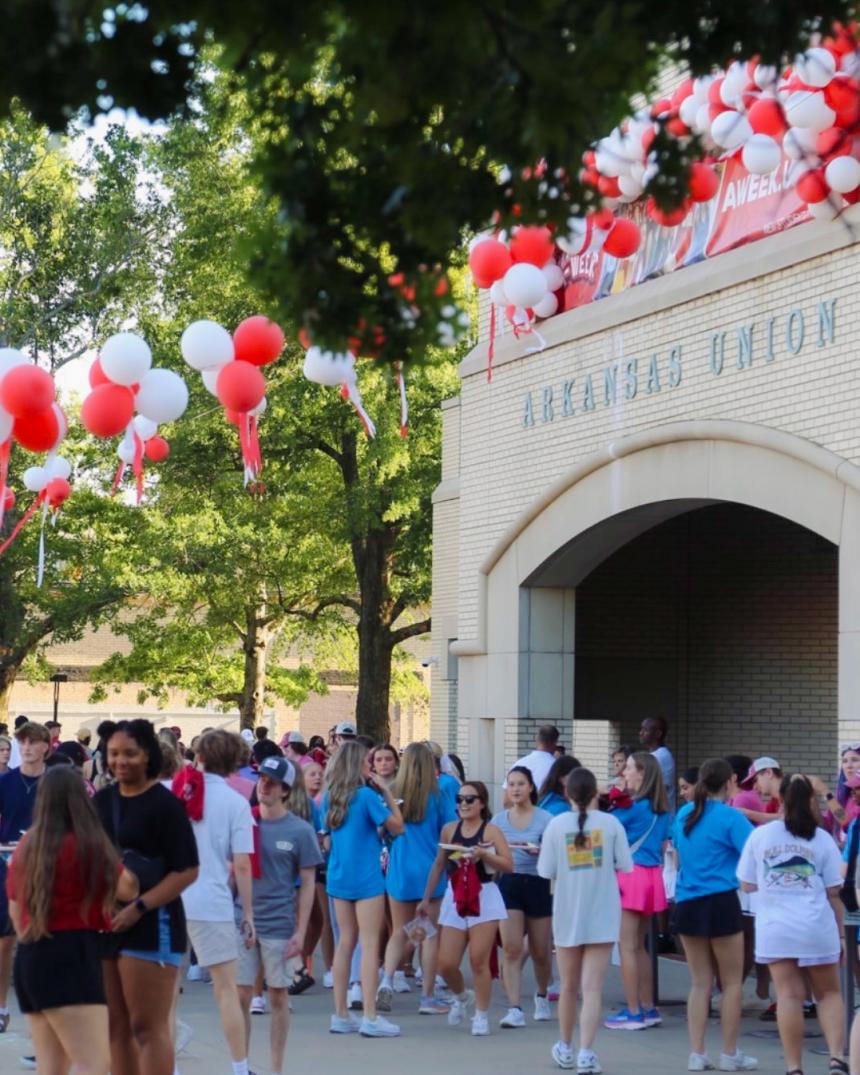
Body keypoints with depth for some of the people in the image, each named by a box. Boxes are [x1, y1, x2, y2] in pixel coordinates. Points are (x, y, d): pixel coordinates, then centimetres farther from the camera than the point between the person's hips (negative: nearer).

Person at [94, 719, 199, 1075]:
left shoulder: (164, 804, -9)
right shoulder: (102, 800, 11)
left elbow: (187, 871, -13)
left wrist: (138, 909, -19)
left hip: (152, 927, -7)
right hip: (105, 925, 7)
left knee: (148, 1028, -6)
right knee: (116, 1026, 10)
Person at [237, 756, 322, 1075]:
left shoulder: (300, 830, -2)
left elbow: (307, 884, -1)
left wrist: (301, 932, -6)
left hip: (279, 926, -2)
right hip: (241, 922, 2)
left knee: (278, 996, 6)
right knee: (241, 995, 3)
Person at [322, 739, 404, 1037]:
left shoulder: (330, 797, 7)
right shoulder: (366, 795, -12)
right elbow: (397, 827, -8)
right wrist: (386, 792, -3)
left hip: (338, 876, 7)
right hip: (366, 878, -7)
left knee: (345, 943, 11)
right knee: (369, 944, -5)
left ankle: (340, 1015, 13)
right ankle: (370, 1017, -7)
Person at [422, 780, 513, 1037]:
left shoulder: (491, 831, -4)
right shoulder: (449, 830, 6)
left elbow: (509, 864, -10)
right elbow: (439, 864, 15)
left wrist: (484, 854, -23)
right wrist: (426, 898, 16)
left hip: (484, 899, -4)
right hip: (455, 899, 4)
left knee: (478, 961, -6)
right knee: (446, 964, 0)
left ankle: (481, 1015, 9)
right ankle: (462, 996, 32)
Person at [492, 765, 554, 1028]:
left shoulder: (544, 818, -2)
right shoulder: (499, 819, 8)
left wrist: (538, 851, -26)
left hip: (538, 884, -1)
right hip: (509, 884, 1)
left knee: (540, 951, 11)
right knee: (511, 948, -11)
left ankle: (541, 996, 38)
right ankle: (514, 1009, -13)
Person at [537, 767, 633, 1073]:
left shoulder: (556, 825, -5)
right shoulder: (610, 823, -6)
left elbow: (546, 871, -5)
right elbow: (625, 865, -2)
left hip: (568, 915, 1)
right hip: (602, 915, -1)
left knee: (569, 986, 17)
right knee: (593, 987, -3)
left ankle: (565, 1048, 32)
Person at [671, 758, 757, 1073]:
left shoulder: (684, 814, 9)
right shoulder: (730, 817, -10)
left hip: (686, 903, 6)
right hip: (720, 902, -5)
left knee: (700, 983, 11)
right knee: (731, 982, 7)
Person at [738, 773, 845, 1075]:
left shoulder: (760, 835, 2)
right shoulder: (822, 839, -1)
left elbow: (747, 884, 8)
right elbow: (834, 893, 0)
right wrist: (841, 934, 9)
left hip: (775, 929, 1)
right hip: (817, 927, -1)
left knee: (789, 995, 2)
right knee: (829, 993, 13)